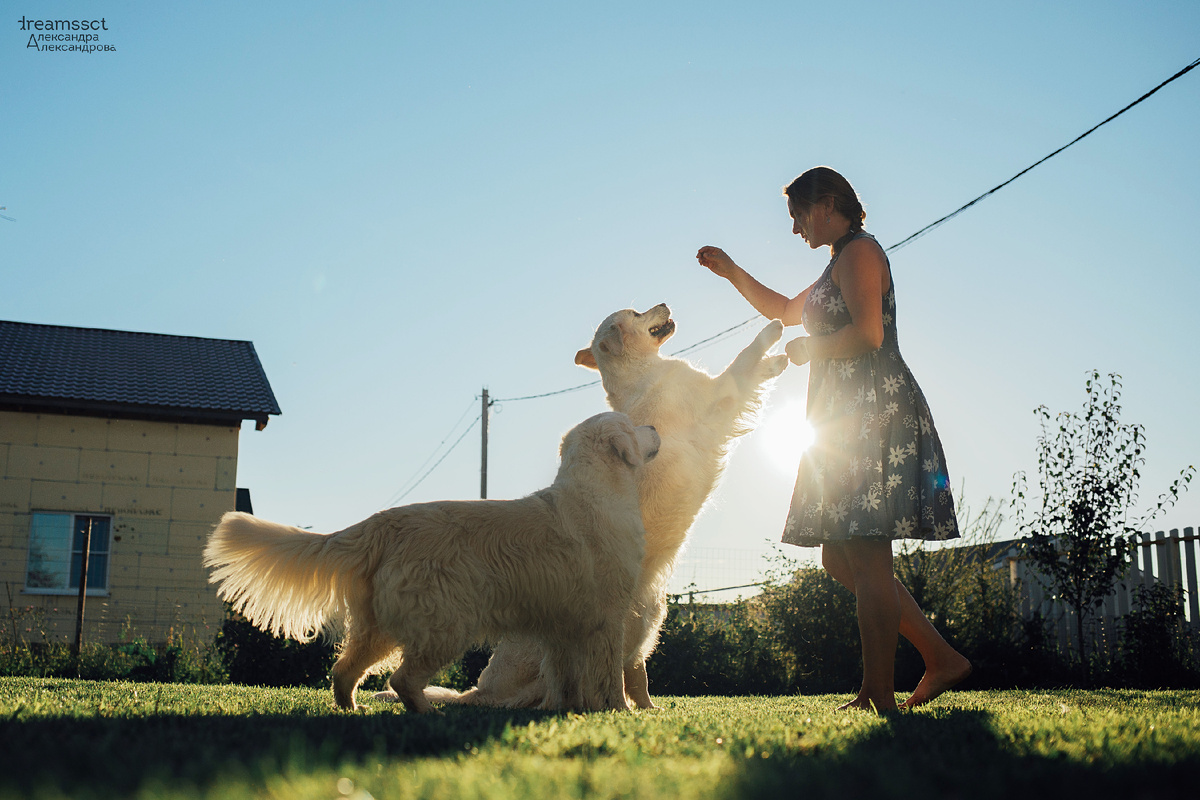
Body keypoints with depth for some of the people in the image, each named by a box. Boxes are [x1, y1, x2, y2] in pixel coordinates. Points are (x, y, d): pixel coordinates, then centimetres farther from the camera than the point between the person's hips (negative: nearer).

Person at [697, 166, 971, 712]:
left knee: (865, 556, -13)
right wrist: (730, 271, 32)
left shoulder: (859, 250, -4)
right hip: (850, 420, 10)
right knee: (840, 559, 8)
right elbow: (785, 311, 40)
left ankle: (880, 694, -11)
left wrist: (810, 350, -2)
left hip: (874, 411, -10)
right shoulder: (841, 264, 26)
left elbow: (868, 333, -18)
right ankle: (942, 658, 9)